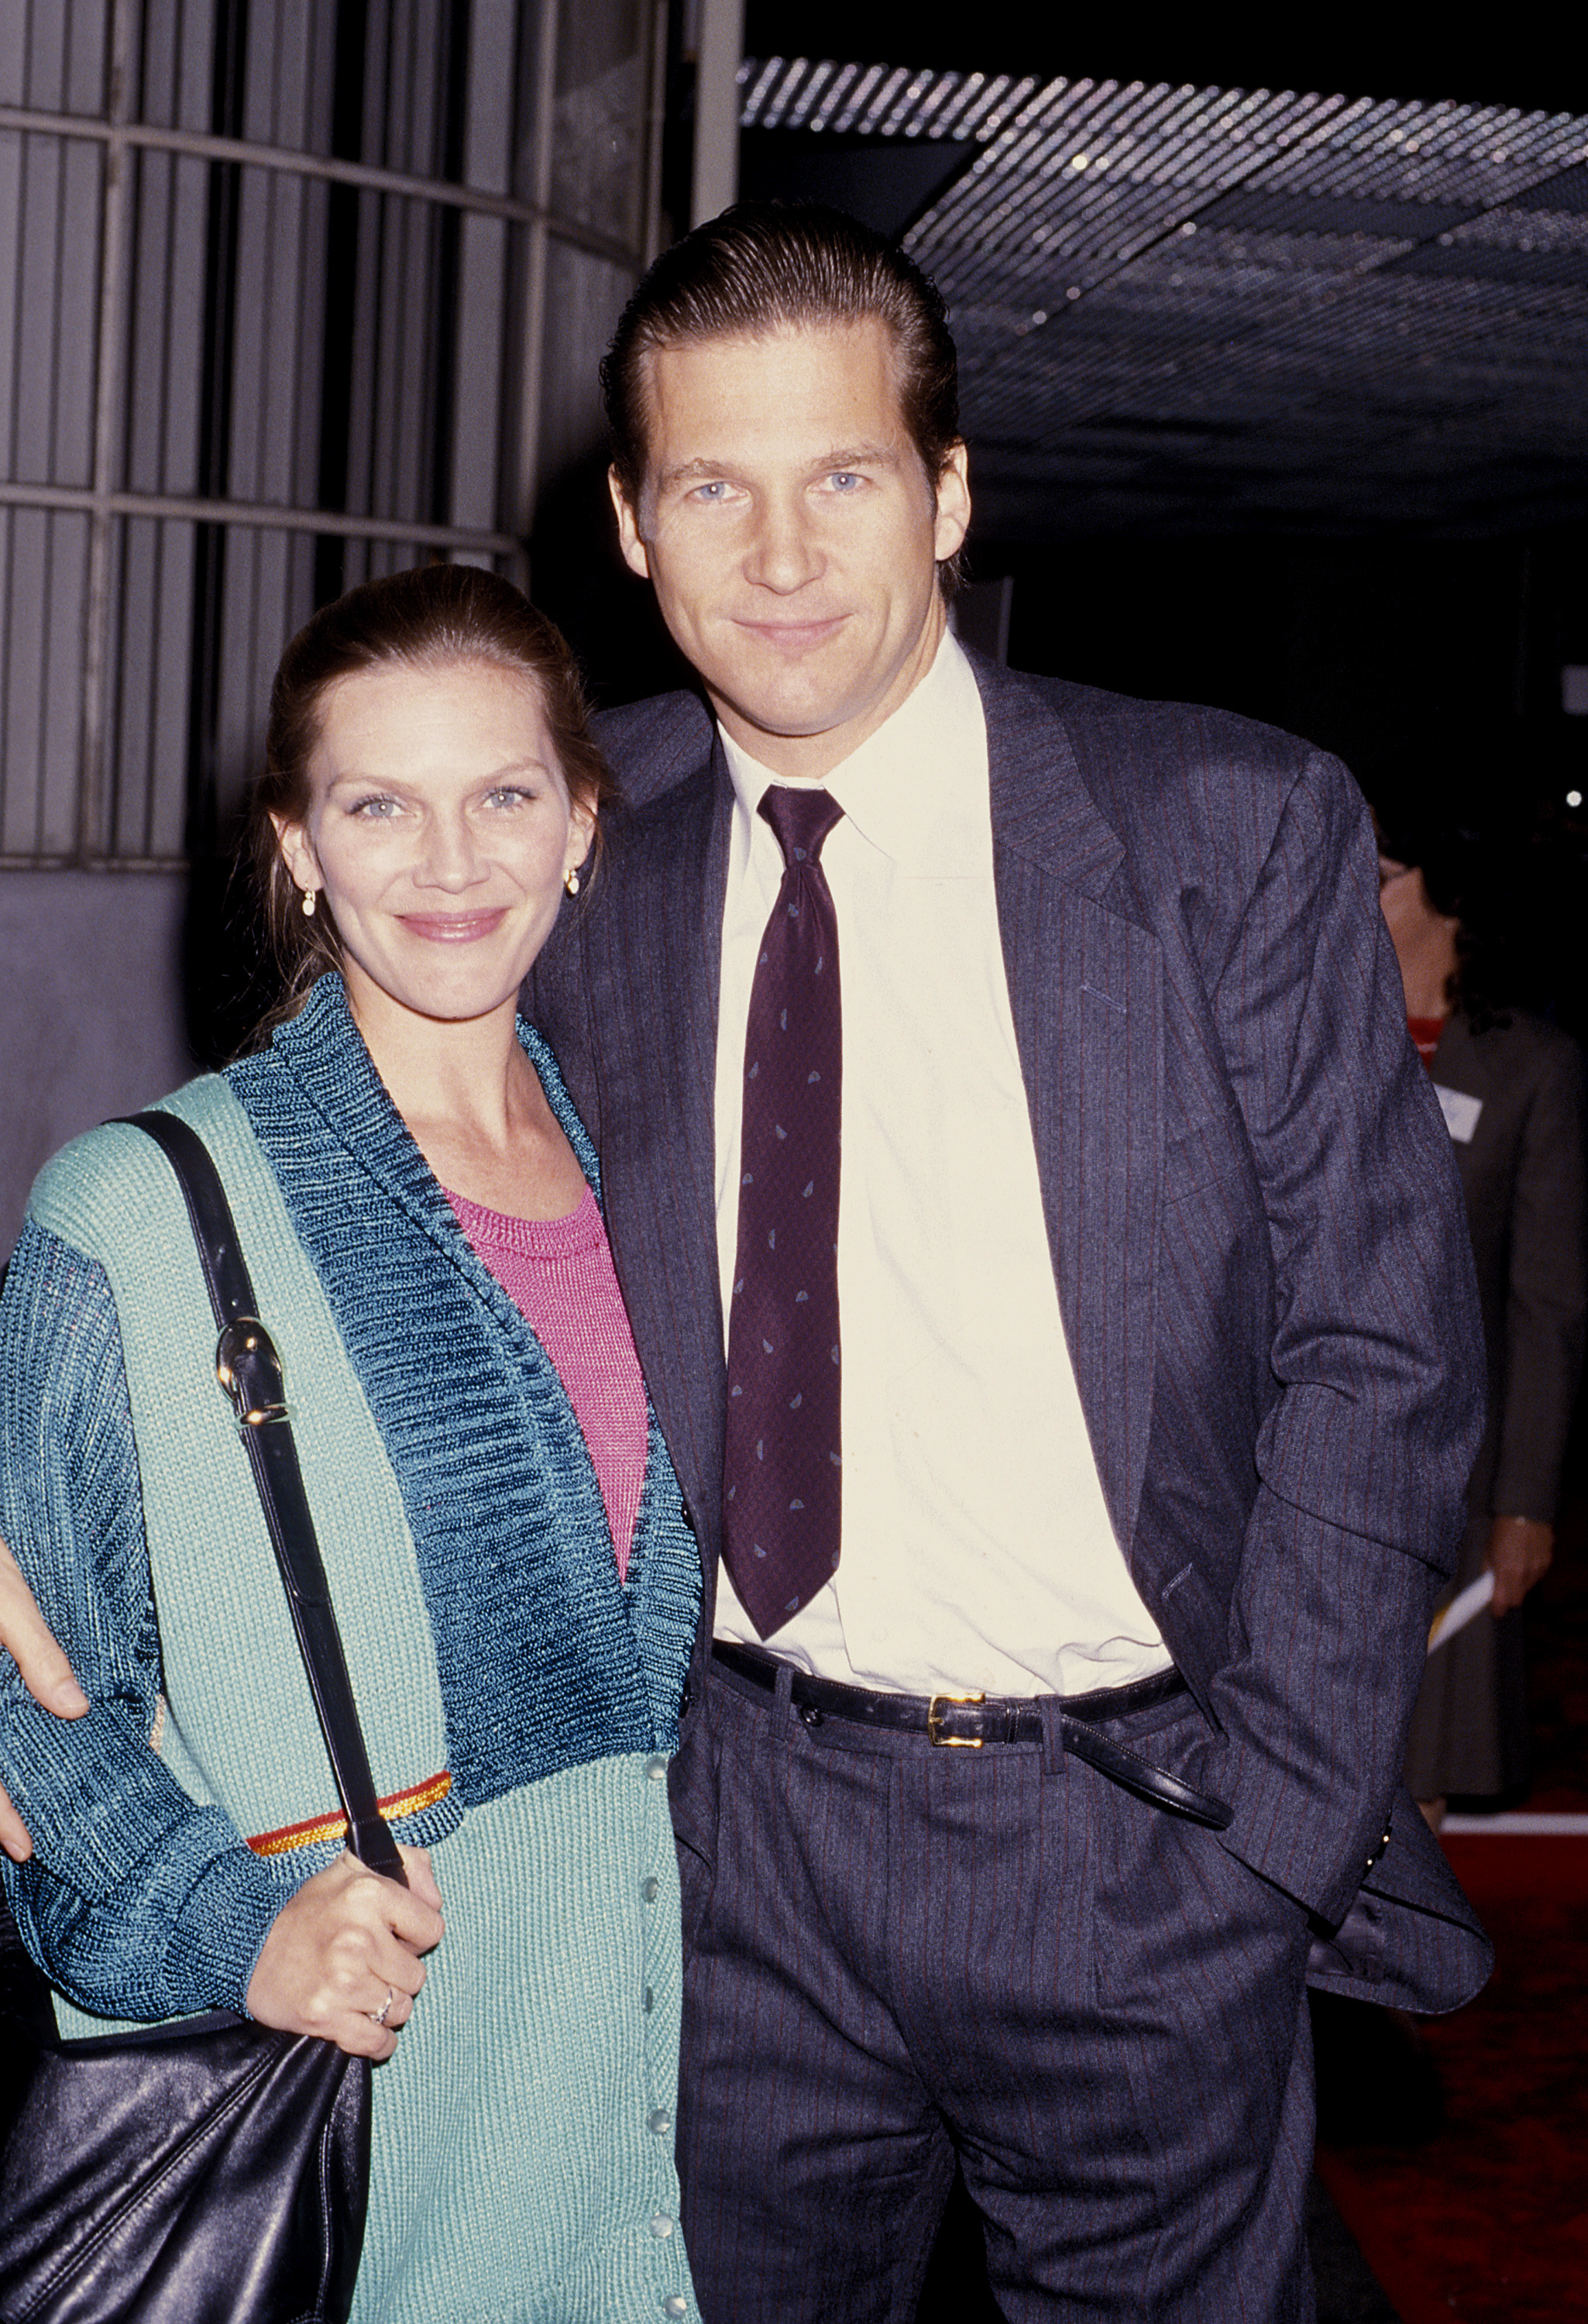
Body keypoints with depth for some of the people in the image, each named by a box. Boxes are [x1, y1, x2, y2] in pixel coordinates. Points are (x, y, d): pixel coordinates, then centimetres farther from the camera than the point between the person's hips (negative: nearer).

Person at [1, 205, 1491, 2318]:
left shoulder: (1237, 831, -7)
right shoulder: (590, 844, 0)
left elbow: (1377, 1344, -5)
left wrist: (1270, 1823, -10)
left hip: (1131, 1837, -2)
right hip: (749, 1826, 2)